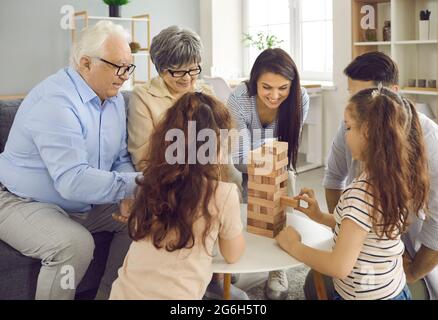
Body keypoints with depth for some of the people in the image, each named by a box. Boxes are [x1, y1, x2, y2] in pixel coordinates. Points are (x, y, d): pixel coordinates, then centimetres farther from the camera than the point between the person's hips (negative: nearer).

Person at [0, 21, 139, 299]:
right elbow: (72, 181, -35)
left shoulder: (114, 98, 3)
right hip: (23, 203, -8)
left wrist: (134, 192, -15)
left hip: (83, 204, 9)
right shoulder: (55, 101, -26)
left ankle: (110, 295, 10)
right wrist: (136, 184, -33)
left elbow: (120, 160, 6)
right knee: (75, 244, -33)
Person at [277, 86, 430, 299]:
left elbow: (339, 267, -27)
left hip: (366, 294, -7)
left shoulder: (363, 191, -28)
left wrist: (294, 247, -13)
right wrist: (321, 217, 6)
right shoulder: (398, 177, -3)